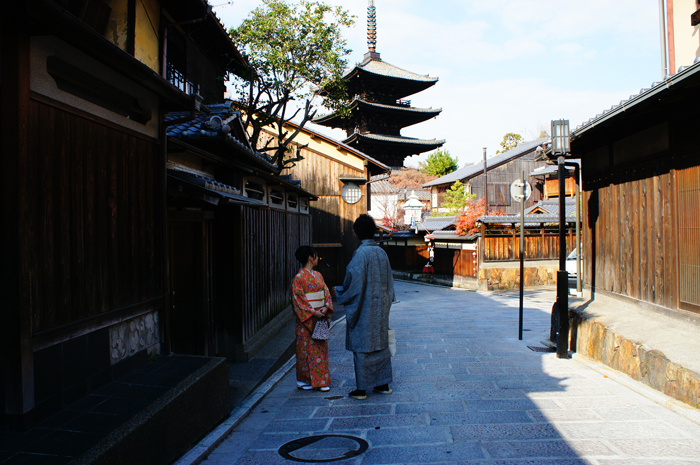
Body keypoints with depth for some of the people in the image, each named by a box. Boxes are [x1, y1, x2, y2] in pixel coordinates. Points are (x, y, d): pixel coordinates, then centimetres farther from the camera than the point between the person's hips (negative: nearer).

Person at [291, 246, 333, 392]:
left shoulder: (318, 275, 11)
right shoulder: (299, 278, -10)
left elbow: (326, 292, 8)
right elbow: (298, 299, -14)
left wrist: (326, 308, -9)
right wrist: (313, 312, -19)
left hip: (321, 318, 7)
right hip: (306, 319, -6)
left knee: (321, 348, 8)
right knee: (306, 348, 1)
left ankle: (321, 380, 15)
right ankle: (304, 380, 14)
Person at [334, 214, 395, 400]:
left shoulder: (361, 253, -16)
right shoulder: (381, 252, 6)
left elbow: (354, 283, -18)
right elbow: (389, 282, 12)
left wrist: (338, 291, 0)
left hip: (364, 309, -7)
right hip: (381, 307, 7)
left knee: (362, 347, 2)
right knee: (381, 344, 14)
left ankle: (362, 389, 9)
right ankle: (383, 384, 23)